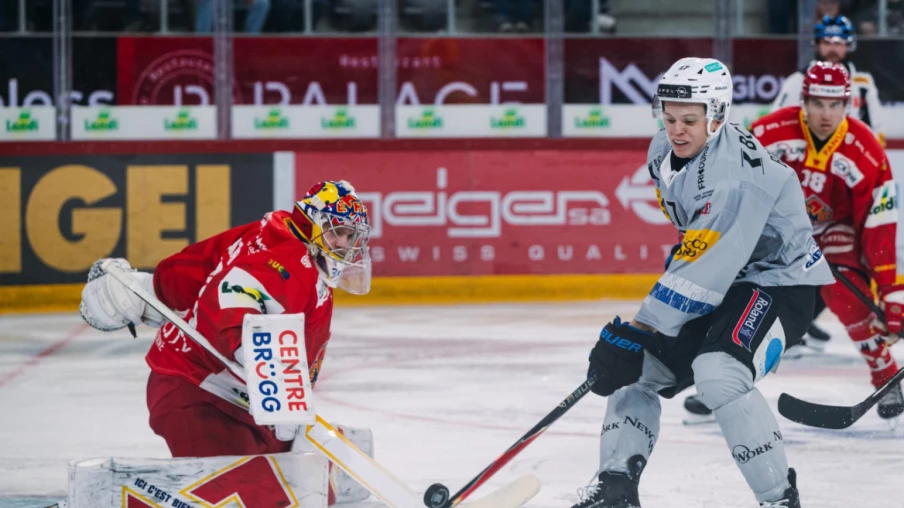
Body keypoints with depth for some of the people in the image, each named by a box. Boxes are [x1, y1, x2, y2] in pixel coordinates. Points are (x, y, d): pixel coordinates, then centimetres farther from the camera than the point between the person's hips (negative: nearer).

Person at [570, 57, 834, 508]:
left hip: (779, 281, -10)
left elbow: (707, 268, -33)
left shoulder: (738, 172, -30)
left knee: (718, 374, -31)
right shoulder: (664, 153, -2)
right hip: (720, 284, 10)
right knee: (638, 365, 6)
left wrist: (637, 330, -32)